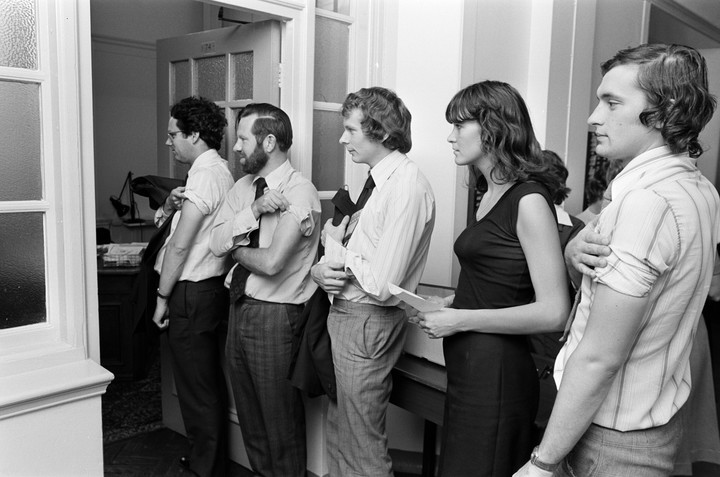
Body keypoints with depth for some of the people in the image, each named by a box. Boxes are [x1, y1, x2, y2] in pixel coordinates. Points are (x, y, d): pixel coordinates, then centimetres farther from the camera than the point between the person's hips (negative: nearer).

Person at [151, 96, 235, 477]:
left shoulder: (205, 174, -16)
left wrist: (163, 296, -11)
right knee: (210, 381, 19)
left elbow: (180, 246, -18)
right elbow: (197, 223, 19)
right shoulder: (220, 169, 14)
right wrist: (171, 206, -1)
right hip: (213, 287, 10)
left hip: (193, 292, -10)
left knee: (197, 388, 2)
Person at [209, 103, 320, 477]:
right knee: (248, 413, 21)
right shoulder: (243, 187, 7)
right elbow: (216, 244, -4)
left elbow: (271, 263, -25)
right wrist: (255, 210, -17)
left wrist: (235, 247, -7)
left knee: (280, 418, 8)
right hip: (239, 306, 8)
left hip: (275, 315, -7)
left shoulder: (300, 193, -16)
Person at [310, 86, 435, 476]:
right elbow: (338, 251, 13)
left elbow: (381, 286, -25)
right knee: (338, 433, 23)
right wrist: (321, 270, -8)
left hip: (368, 323, -9)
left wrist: (338, 251, -11)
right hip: (343, 313, 9)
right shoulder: (376, 180, 8)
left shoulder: (407, 188, -21)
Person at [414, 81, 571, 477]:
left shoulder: (528, 200, -15)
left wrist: (462, 320, -16)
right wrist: (450, 306, 2)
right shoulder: (491, 194, 10)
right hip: (468, 367, 8)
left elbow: (553, 313, -19)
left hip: (496, 371, -8)